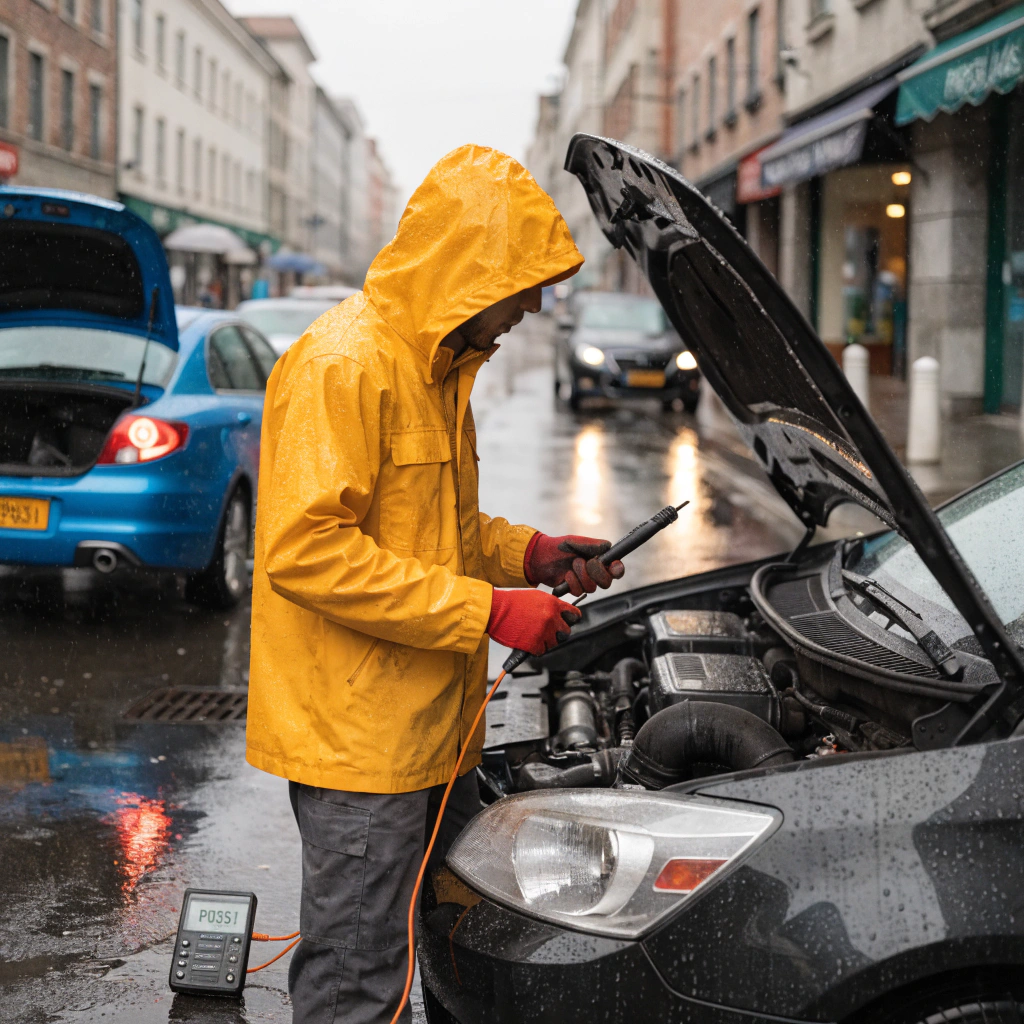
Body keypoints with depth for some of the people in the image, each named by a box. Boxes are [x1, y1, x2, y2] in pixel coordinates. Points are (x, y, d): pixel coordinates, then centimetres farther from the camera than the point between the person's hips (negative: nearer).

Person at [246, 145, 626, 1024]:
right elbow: (308, 552, -25)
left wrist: (534, 554, 8)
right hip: (358, 739, -10)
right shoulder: (344, 365, -18)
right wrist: (486, 611, -23)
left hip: (434, 728, 10)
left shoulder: (439, 367, 15)